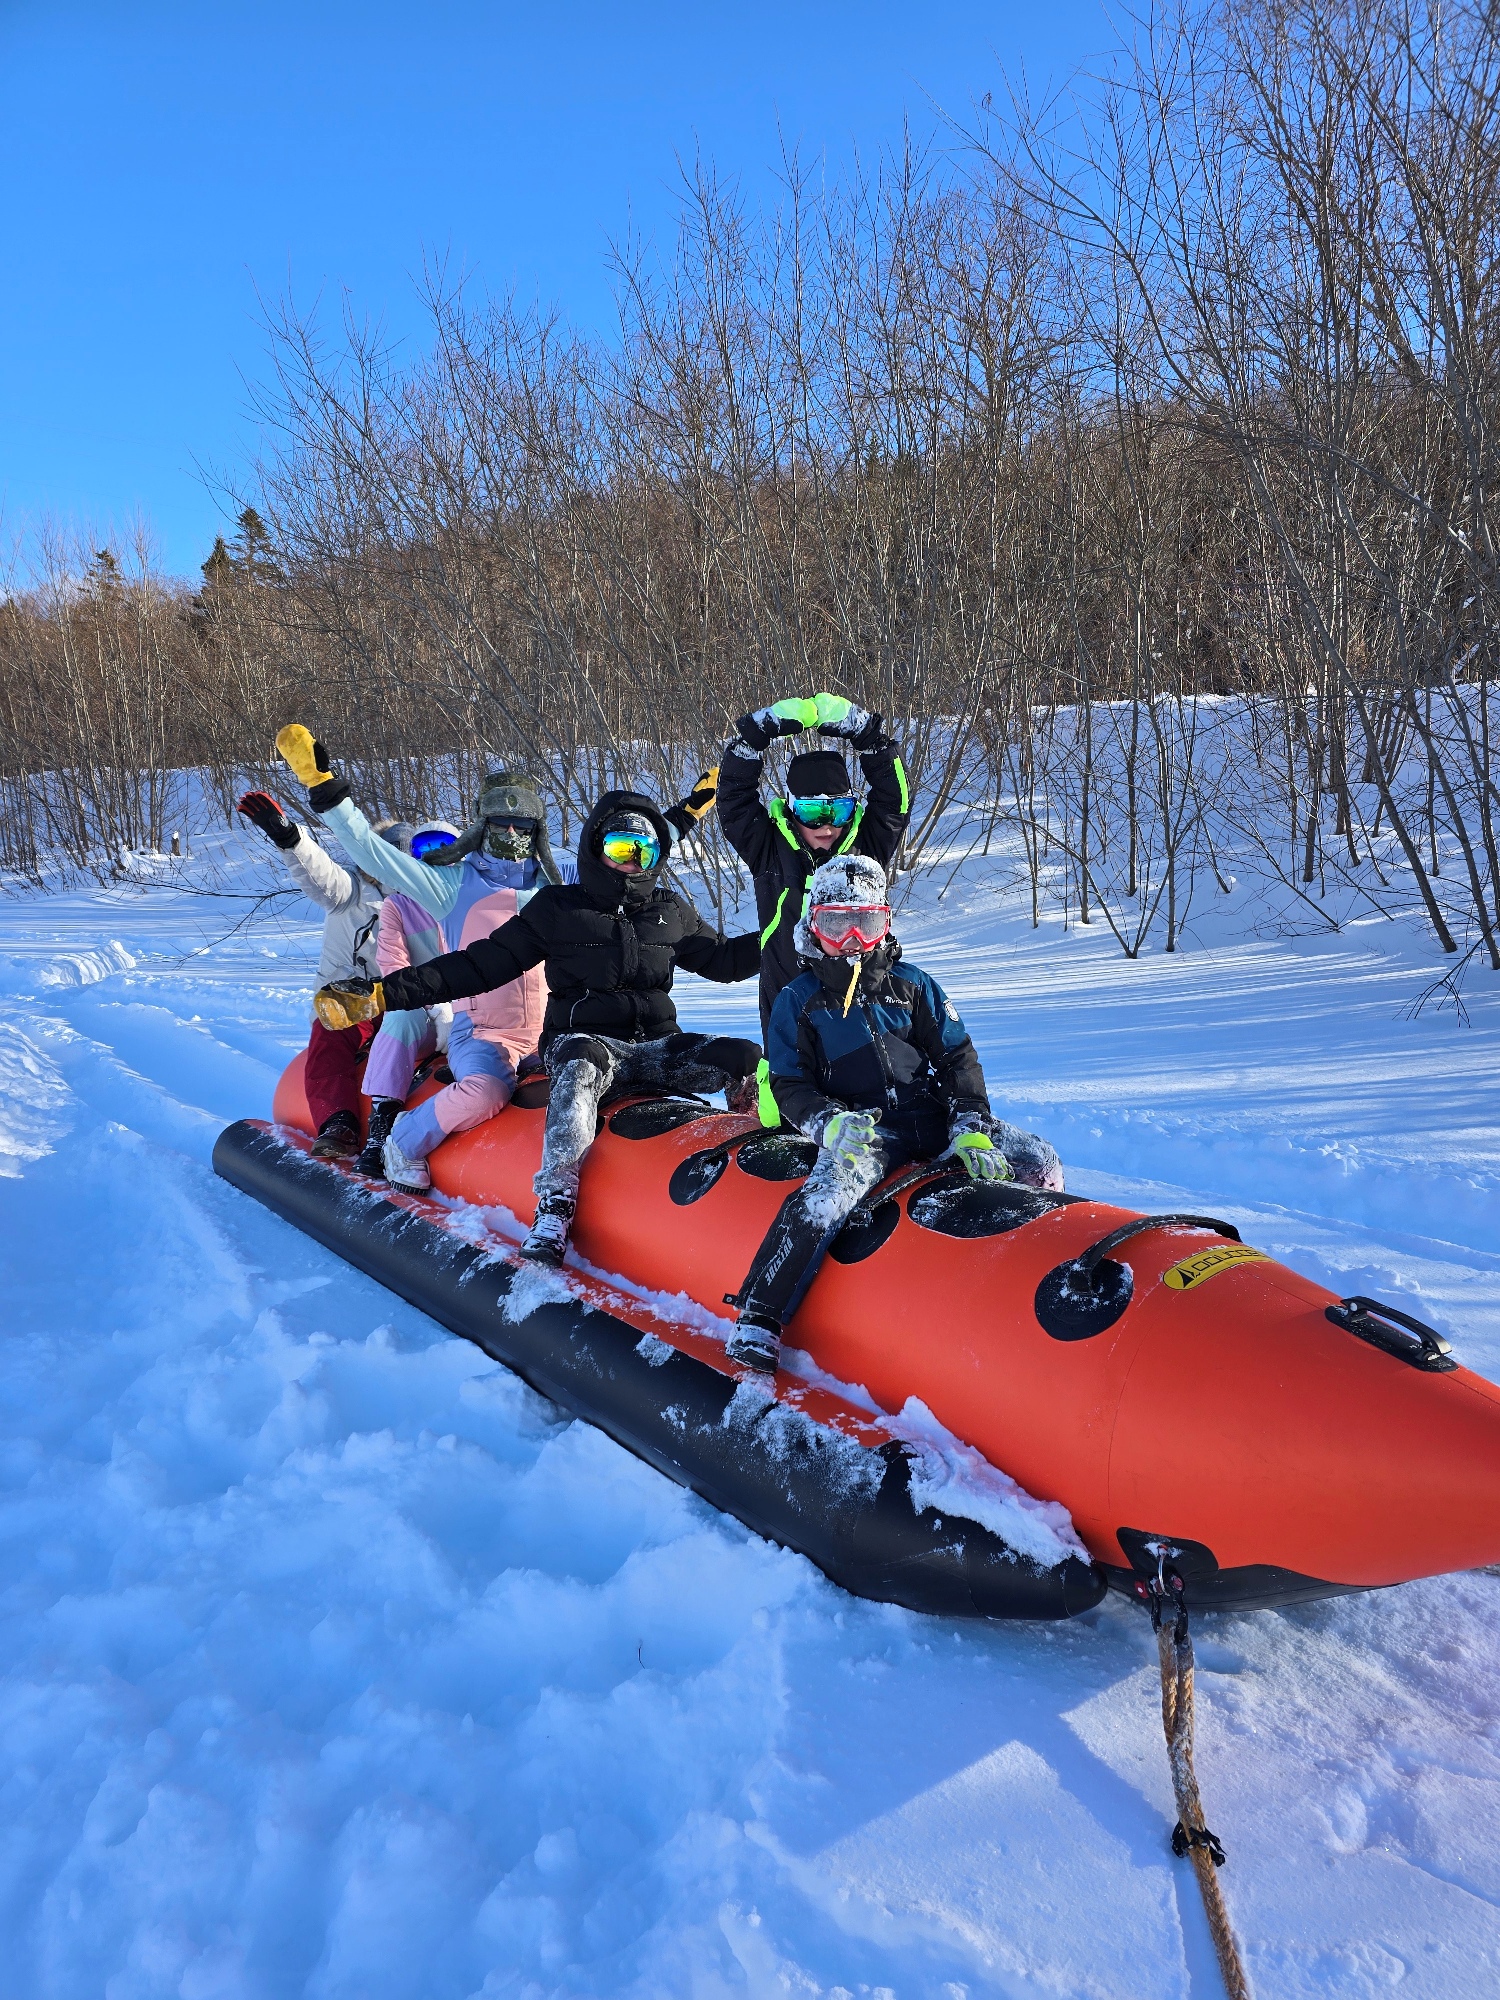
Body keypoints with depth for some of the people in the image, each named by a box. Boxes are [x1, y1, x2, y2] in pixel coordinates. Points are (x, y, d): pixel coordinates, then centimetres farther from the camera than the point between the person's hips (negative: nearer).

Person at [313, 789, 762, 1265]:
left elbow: (722, 958, 27)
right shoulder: (557, 910, 4)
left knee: (746, 1060, -21)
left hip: (655, 1047, 4)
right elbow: (481, 964, 1)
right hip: (584, 1041, -3)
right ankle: (554, 1209, -46)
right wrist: (385, 992, -7)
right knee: (580, 1067, -41)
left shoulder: (672, 912, 14)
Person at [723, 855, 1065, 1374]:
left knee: (1040, 1163, -15)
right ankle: (757, 1318, -31)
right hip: (860, 1131, -3)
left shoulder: (912, 985, 13)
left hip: (930, 1117, 4)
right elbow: (789, 1085, 3)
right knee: (829, 1193, -37)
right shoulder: (797, 1000, 7)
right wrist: (829, 1122, -20)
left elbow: (957, 1058, 8)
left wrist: (972, 1128, -9)